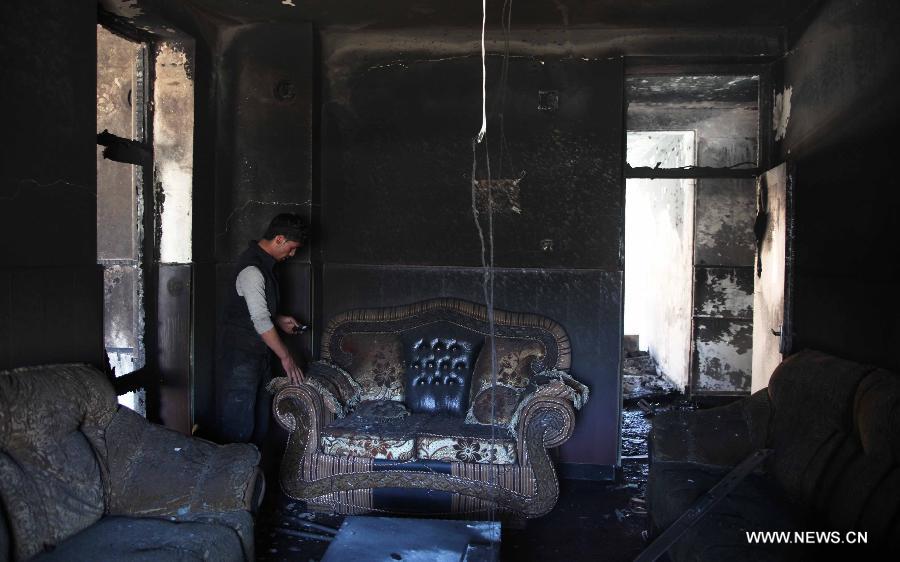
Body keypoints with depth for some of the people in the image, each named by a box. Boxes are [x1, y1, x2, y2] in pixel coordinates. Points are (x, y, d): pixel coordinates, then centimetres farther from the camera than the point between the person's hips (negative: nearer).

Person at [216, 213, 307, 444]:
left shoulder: (263, 262, 9)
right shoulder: (252, 270, -22)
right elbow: (260, 321, -26)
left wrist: (279, 319, 9)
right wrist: (285, 356, -23)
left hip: (258, 353, 10)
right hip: (239, 354, -10)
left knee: (260, 418, 15)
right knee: (239, 425, -3)